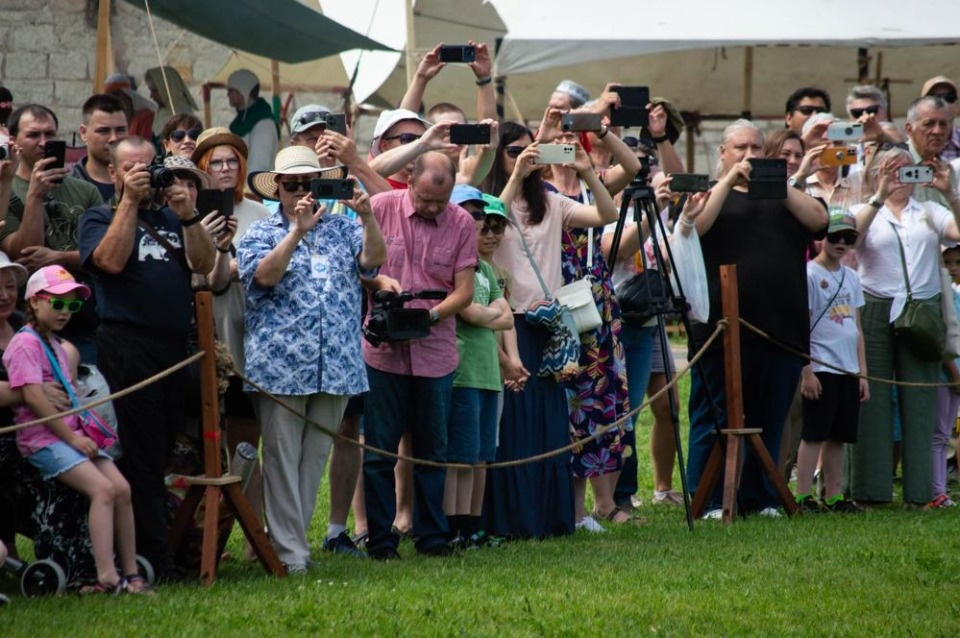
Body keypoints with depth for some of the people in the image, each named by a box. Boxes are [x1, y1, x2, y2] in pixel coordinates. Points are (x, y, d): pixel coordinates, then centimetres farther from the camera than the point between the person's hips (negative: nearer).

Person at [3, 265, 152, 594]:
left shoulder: (55, 345, 21)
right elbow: (33, 397, -16)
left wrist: (83, 433, 9)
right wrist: (71, 438, -16)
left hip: (72, 434, 9)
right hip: (43, 439, -9)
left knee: (121, 489, -7)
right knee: (103, 488, -24)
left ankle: (130, 572, -4)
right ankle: (106, 576, -29)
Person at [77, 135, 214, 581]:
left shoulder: (170, 219, 20)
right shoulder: (99, 218, 7)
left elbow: (203, 265, 8)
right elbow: (111, 260, -13)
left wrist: (188, 215, -5)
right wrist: (129, 201, -10)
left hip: (175, 345, 5)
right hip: (127, 346, -5)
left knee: (164, 455, 7)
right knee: (140, 457, -7)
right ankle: (156, 560, -8)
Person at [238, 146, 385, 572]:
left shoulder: (342, 229, 13)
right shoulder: (261, 234, 6)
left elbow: (375, 258, -4)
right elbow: (263, 274, -14)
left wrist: (366, 217, -19)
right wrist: (297, 231, -23)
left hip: (336, 368, 3)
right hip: (281, 368, -3)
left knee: (315, 457, 8)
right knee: (282, 458, -5)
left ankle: (292, 539, 16)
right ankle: (289, 552, -5)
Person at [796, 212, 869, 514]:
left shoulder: (851, 277, 15)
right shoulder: (809, 274, -6)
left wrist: (862, 373, 14)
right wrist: (806, 372, -15)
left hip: (848, 370, 7)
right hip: (821, 368, -7)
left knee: (838, 435, 8)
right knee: (814, 434, -7)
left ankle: (833, 495, 12)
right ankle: (803, 497, -6)